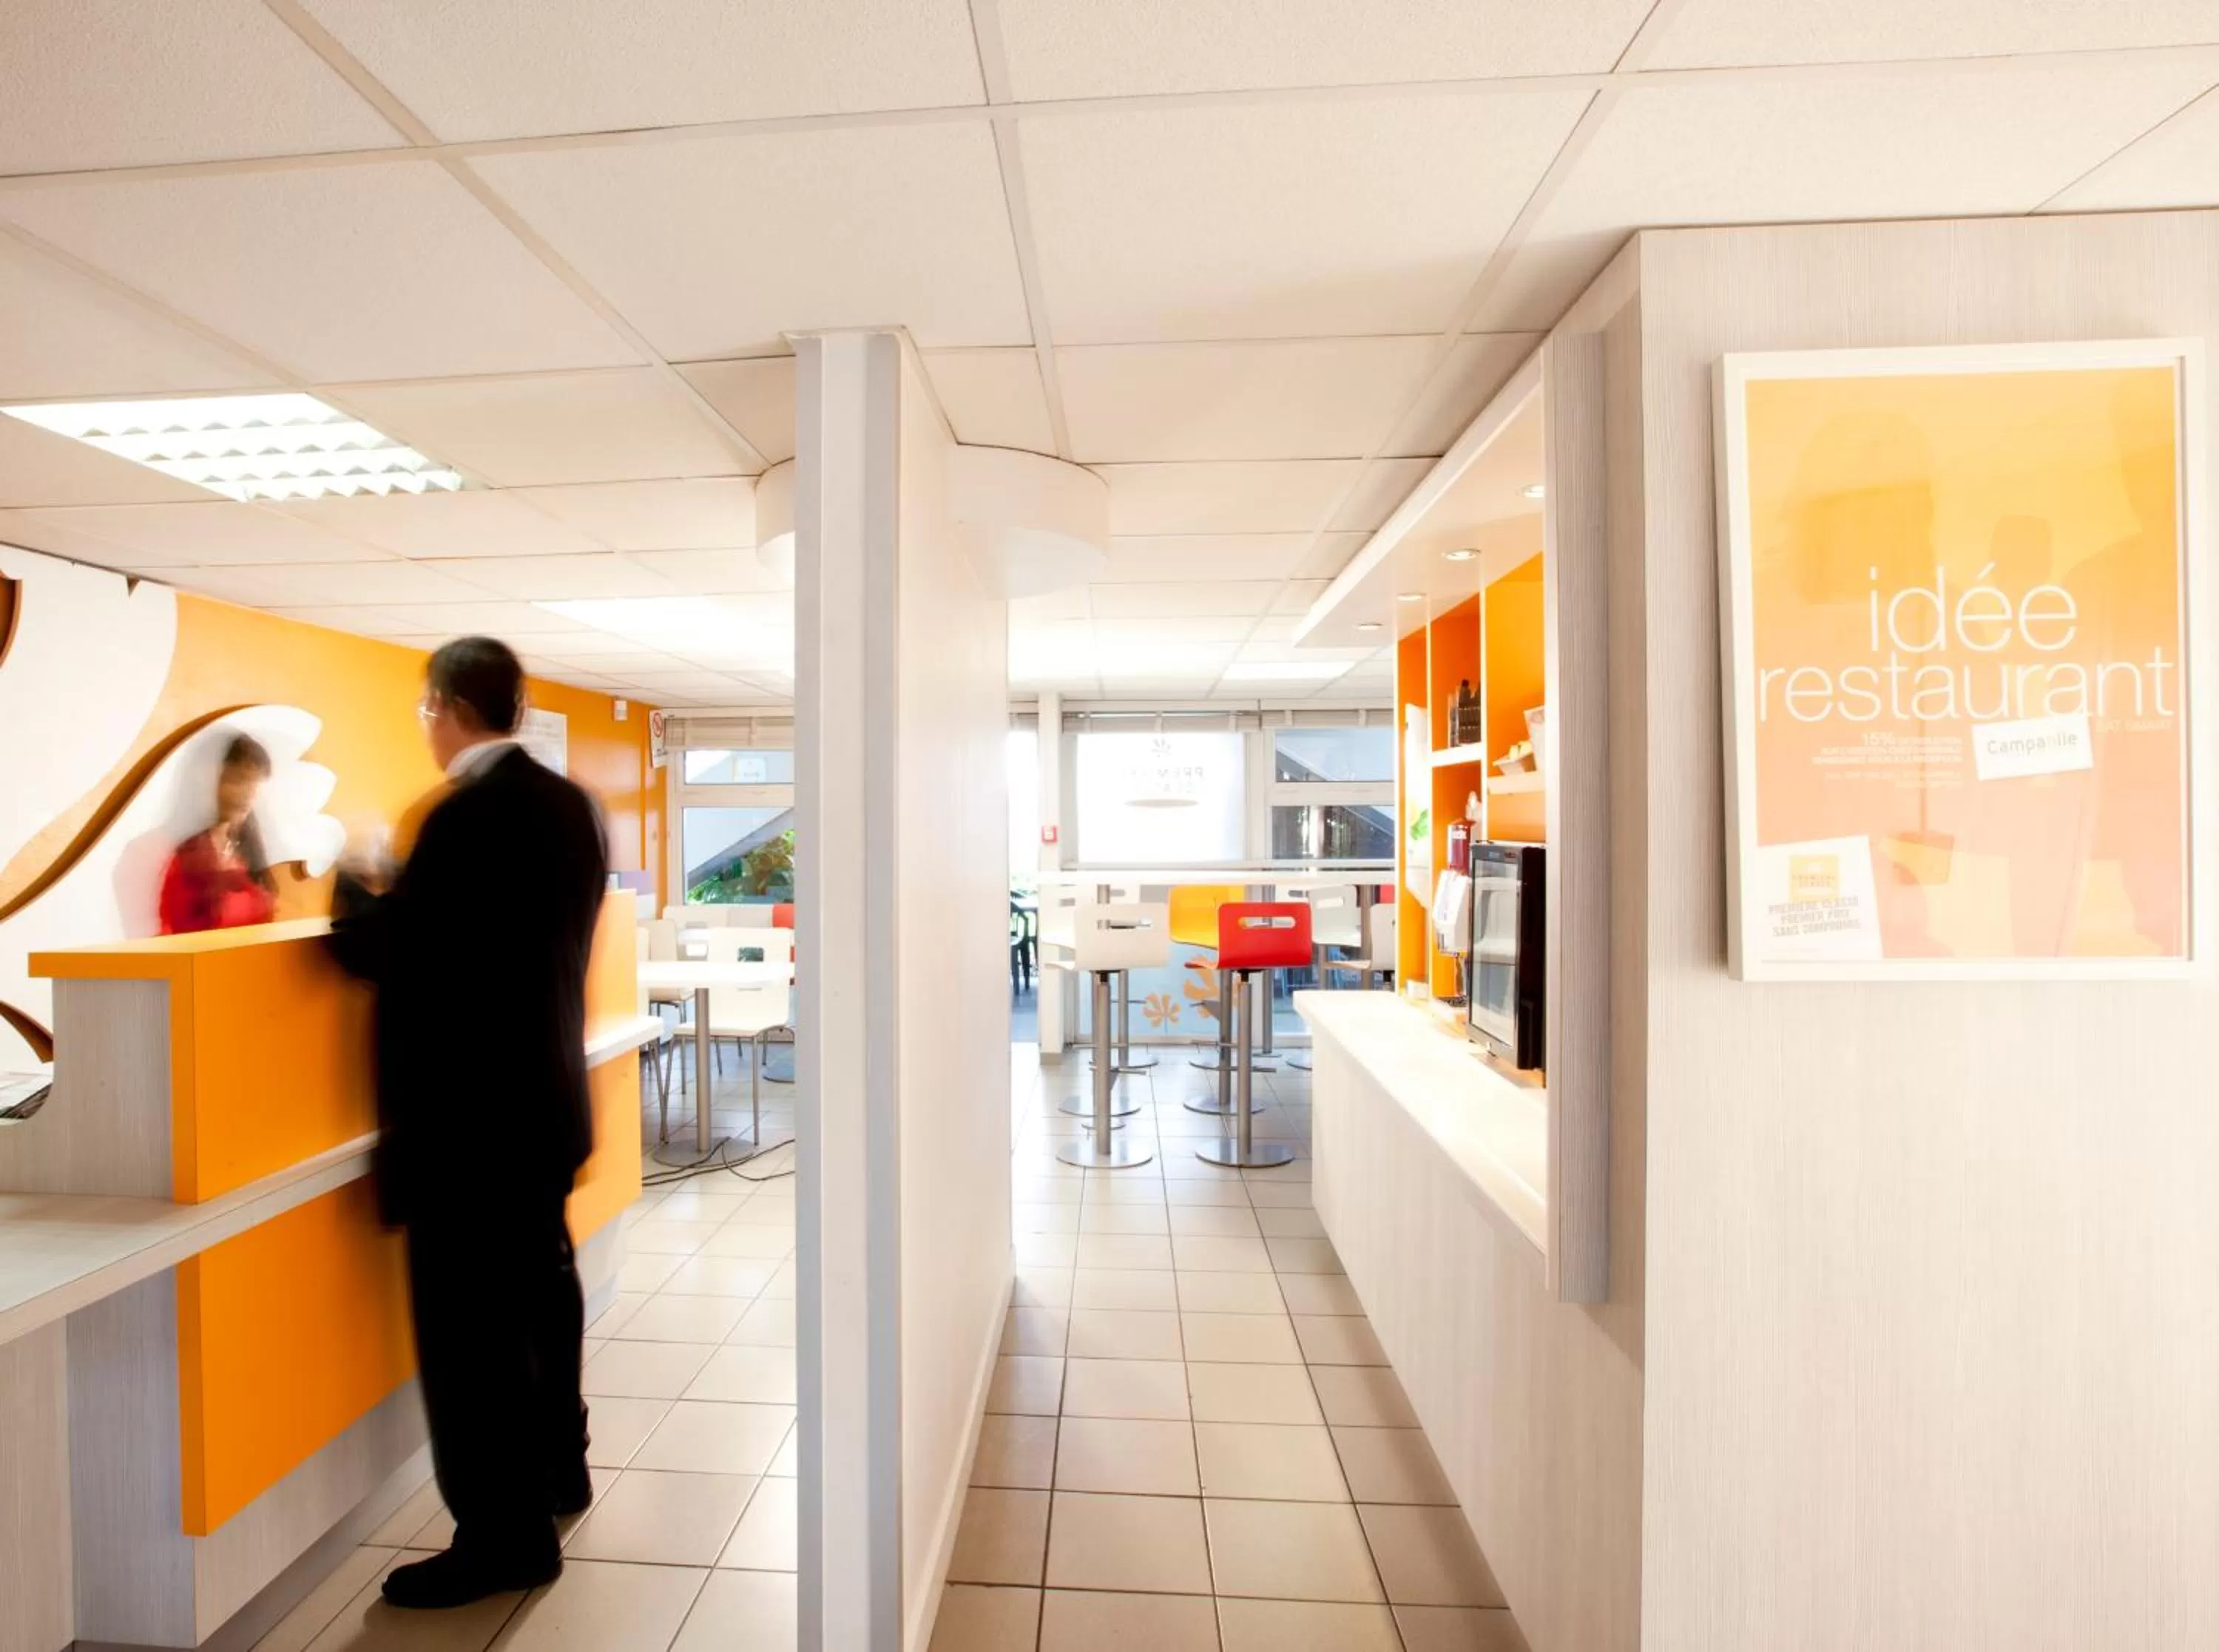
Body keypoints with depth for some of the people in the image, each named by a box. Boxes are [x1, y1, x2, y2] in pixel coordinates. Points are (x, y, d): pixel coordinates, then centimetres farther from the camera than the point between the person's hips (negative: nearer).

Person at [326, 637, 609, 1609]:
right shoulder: (571, 804, 5)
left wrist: (356, 888, 3)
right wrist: (401, 893, 15)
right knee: (539, 1284, 22)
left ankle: (504, 1533, 19)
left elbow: (376, 948, -17)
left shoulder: (467, 813, -21)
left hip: (470, 1110, -9)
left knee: (467, 1318, 5)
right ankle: (555, 1469, 41)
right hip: (544, 1093, 9)